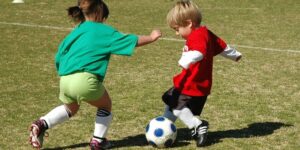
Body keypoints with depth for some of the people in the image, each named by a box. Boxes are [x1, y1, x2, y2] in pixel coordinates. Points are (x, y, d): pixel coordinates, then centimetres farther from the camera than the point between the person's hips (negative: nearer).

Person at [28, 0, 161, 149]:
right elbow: (131, 40, 12)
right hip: (85, 80, -6)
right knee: (105, 105, 23)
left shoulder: (75, 32, 23)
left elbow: (59, 57, 24)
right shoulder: (104, 31, 8)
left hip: (64, 81, 6)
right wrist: (151, 37, 26)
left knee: (70, 108, 33)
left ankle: (42, 124, 17)